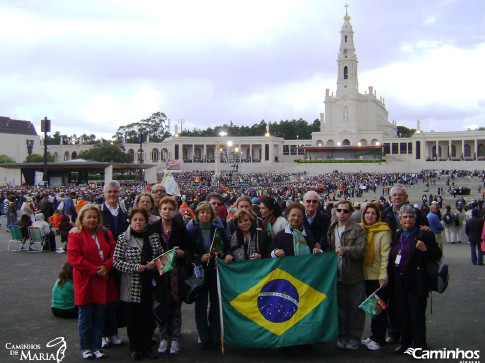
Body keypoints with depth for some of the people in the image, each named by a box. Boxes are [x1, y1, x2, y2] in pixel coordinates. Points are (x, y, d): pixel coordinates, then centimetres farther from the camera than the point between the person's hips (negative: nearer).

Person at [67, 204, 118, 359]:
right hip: (85, 282, -4)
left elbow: (114, 253, 6)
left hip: (103, 282, 4)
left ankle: (97, 347, 20)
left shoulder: (106, 235, 10)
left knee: (99, 317, 10)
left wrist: (106, 266, -14)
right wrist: (94, 270, -17)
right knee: (85, 317, 6)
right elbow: (74, 258, -13)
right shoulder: (75, 236, -4)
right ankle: (85, 348, 18)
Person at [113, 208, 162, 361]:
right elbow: (116, 261, -7)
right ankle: (135, 349, 21)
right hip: (131, 287, -2)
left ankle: (147, 347, 23)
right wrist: (134, 267, -17)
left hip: (149, 285, 2)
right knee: (132, 318, 5)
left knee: (148, 317, 7)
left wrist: (155, 264, -6)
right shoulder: (123, 238, -3)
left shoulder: (154, 237, 6)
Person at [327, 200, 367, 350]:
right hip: (338, 275, 4)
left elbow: (361, 249, -18)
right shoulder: (332, 229, 12)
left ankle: (355, 336, 15)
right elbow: (329, 249, 21)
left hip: (355, 276, -4)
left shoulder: (358, 229, -6)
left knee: (355, 307, 3)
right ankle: (343, 335, 22)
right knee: (341, 306, 11)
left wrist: (345, 250, -28)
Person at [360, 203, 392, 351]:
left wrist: (384, 277, -19)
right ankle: (374, 336, 24)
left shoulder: (383, 232, -10)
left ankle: (379, 339, 12)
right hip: (366, 276, 6)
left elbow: (386, 255, -14)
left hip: (379, 277, -6)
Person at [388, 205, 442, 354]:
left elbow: (438, 255, -4)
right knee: (401, 314, 12)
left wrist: (425, 249, -21)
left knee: (417, 315, 0)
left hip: (416, 283, -5)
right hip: (398, 283, 6)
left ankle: (419, 346, 12)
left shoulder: (424, 235, -3)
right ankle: (405, 343, 25)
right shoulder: (396, 236, 14)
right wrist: (390, 278, 11)